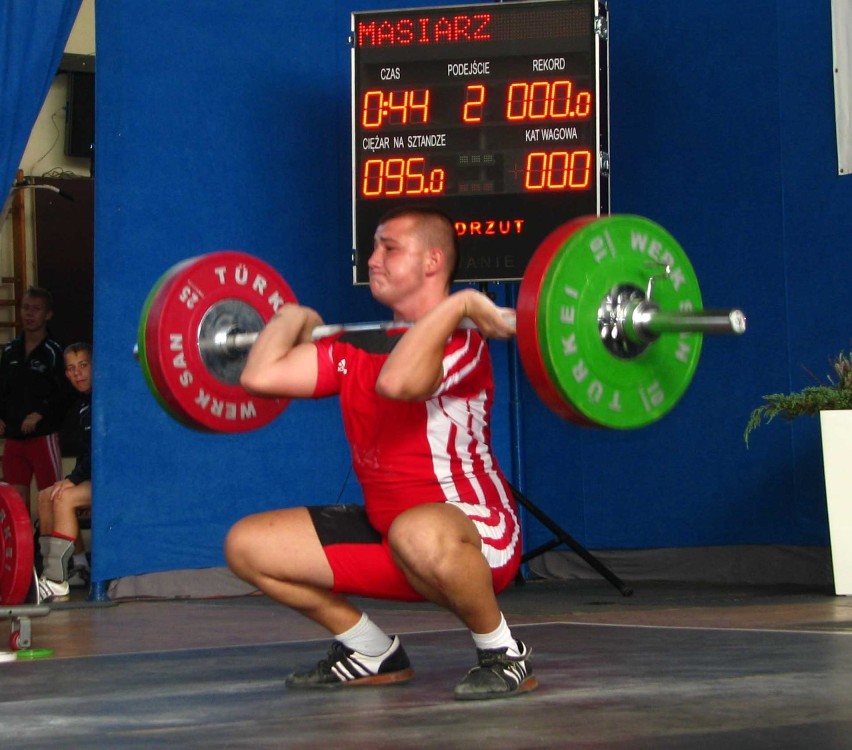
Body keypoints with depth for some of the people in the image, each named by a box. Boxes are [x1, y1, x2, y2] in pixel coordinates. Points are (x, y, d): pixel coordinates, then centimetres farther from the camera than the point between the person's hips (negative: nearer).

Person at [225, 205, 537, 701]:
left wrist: (456, 305, -29)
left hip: (475, 534, -8)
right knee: (247, 545, 5)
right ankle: (372, 654, 16)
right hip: (385, 529, 8)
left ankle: (504, 655, -17)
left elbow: (396, 382, -38)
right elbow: (261, 376, 1)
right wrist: (295, 319, 16)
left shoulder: (462, 341, -15)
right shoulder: (358, 349, 8)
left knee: (418, 534, -45)